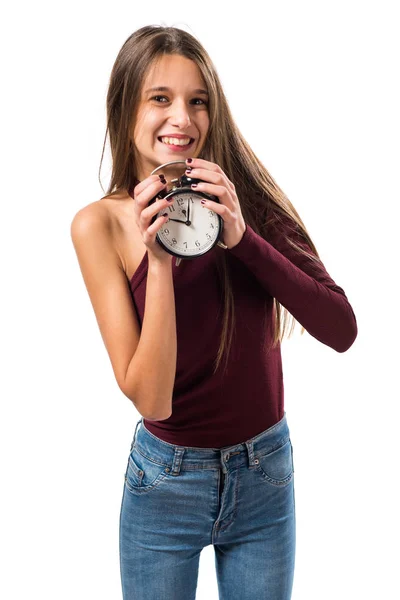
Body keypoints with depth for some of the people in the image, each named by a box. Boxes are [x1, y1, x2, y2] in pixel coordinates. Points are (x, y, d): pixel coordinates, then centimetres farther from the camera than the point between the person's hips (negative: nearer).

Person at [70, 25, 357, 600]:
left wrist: (241, 236, -28)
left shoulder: (246, 198, -9)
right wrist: (158, 264, -29)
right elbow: (150, 399, -18)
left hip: (267, 473, 2)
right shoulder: (102, 224, -13)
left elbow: (342, 331, -18)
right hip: (167, 480, -1)